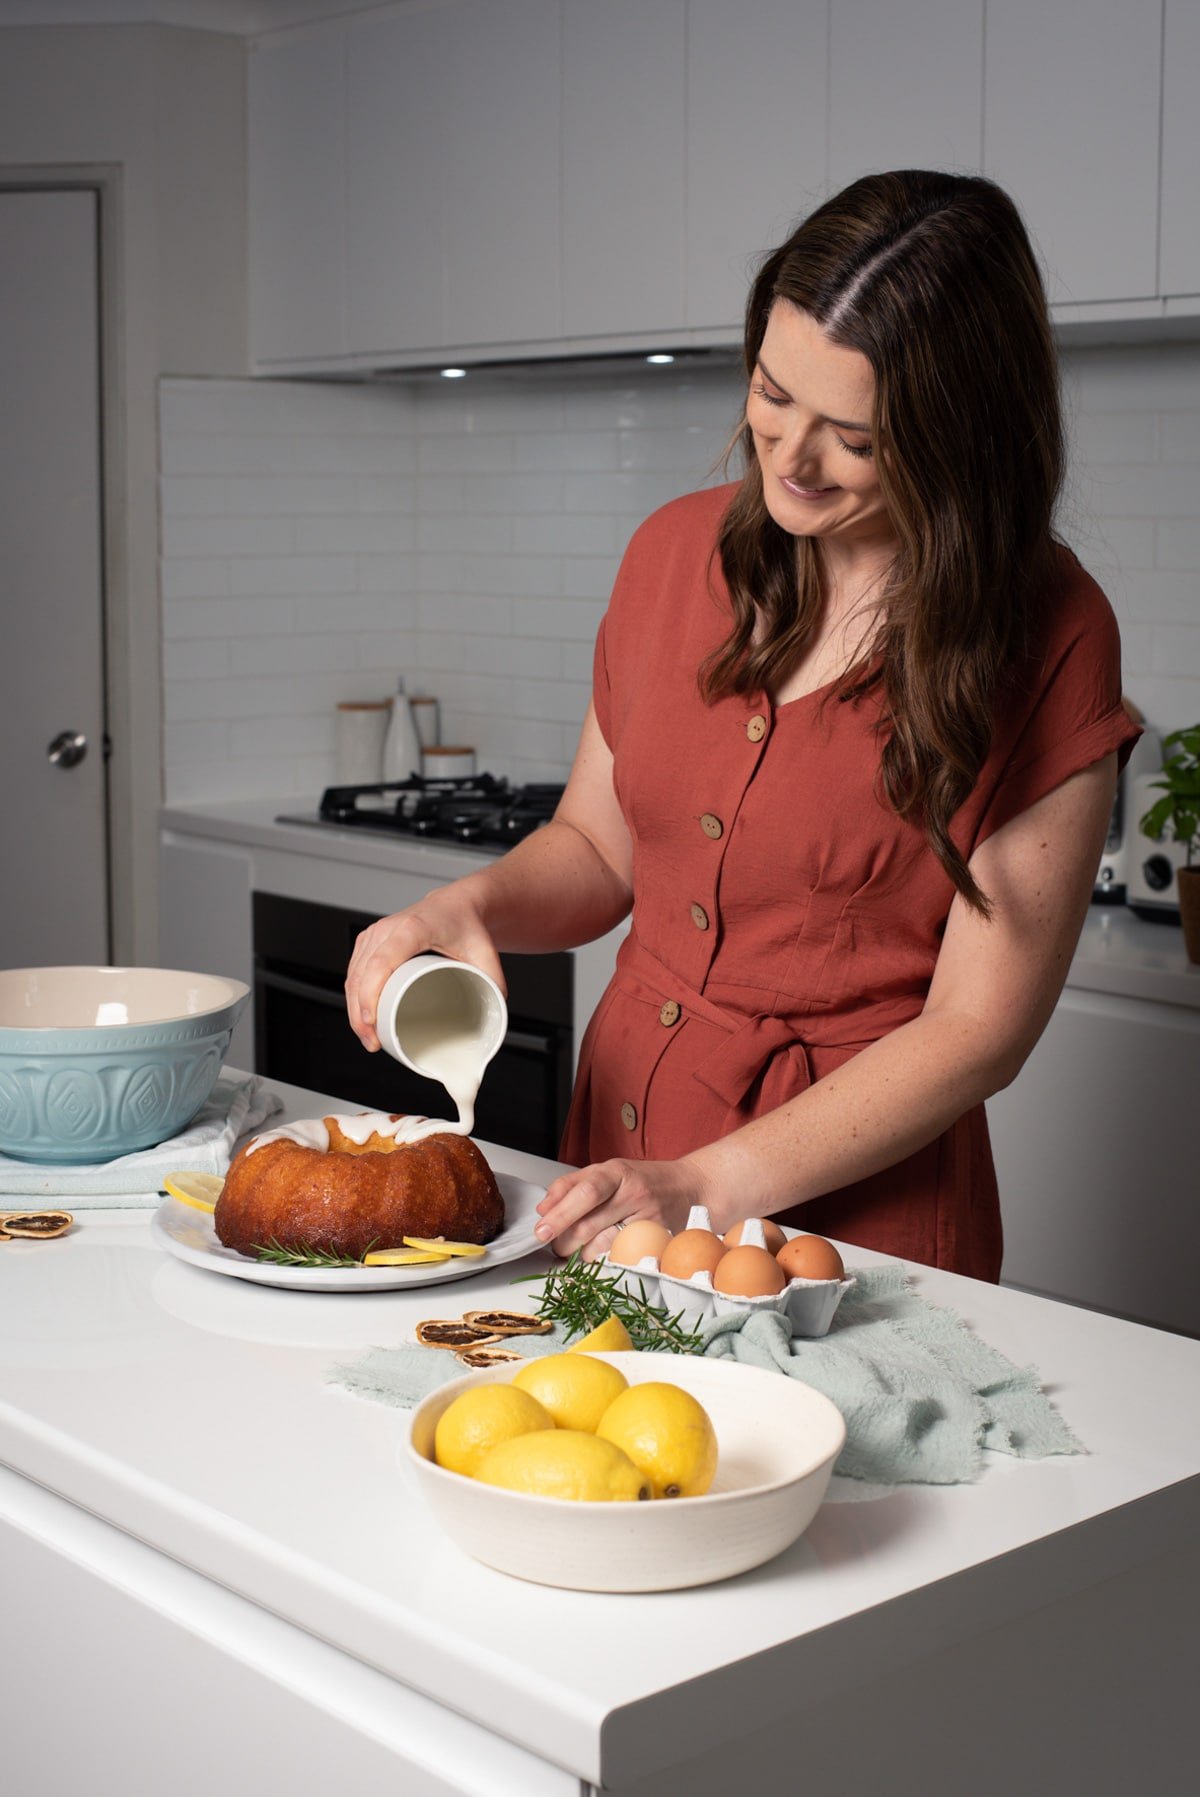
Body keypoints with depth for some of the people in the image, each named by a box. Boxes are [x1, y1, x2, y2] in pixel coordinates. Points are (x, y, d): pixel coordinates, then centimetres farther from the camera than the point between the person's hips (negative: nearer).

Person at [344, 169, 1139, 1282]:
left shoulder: (1047, 640, -11)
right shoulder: (678, 551, 3)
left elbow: (978, 1028, -12)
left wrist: (705, 1188, -18)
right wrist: (466, 910, -7)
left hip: (853, 1206, -3)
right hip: (618, 1142, 4)